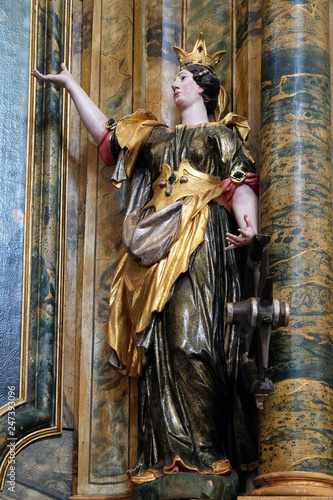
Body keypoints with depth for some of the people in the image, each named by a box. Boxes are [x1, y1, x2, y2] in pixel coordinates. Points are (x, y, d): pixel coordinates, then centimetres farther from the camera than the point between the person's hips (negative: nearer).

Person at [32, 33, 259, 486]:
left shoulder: (220, 136, 11)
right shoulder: (156, 137, 28)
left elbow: (242, 182, -3)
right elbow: (105, 130, 31)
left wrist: (247, 222, -24)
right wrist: (70, 84, 32)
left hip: (201, 244, -5)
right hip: (159, 246, 6)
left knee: (192, 335, -18)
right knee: (163, 345, -4)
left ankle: (205, 450, -19)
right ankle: (169, 455, -7)